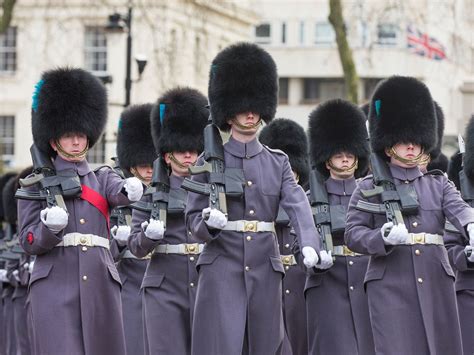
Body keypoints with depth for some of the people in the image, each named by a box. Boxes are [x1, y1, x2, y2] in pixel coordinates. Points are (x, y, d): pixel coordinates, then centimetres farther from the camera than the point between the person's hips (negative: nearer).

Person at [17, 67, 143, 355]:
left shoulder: (102, 179, 16)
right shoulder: (36, 185, 9)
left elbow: (120, 193, -8)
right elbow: (29, 243, 4)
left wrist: (132, 188, -33)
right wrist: (50, 228, -18)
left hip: (100, 285, 3)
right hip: (55, 287, -3)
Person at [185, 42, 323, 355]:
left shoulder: (278, 162, 9)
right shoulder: (209, 163, 3)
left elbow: (298, 206, -6)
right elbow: (192, 219, 3)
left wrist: (309, 245, -26)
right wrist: (209, 221, -22)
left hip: (266, 270, 3)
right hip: (222, 270, -3)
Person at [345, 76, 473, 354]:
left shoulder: (439, 185, 15)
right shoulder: (369, 188, 8)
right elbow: (353, 234, 1)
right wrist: (384, 237, -20)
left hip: (436, 282, 3)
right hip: (390, 286, -3)